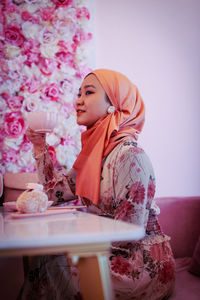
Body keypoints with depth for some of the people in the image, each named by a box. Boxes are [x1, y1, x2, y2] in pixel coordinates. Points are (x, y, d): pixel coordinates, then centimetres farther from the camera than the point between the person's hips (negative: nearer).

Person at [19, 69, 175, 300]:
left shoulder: (130, 156, -21)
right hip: (107, 253, 7)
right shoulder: (93, 152, 6)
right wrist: (40, 147, 7)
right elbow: (55, 193, 11)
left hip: (141, 262, -7)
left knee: (49, 262, -12)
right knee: (43, 255, -2)